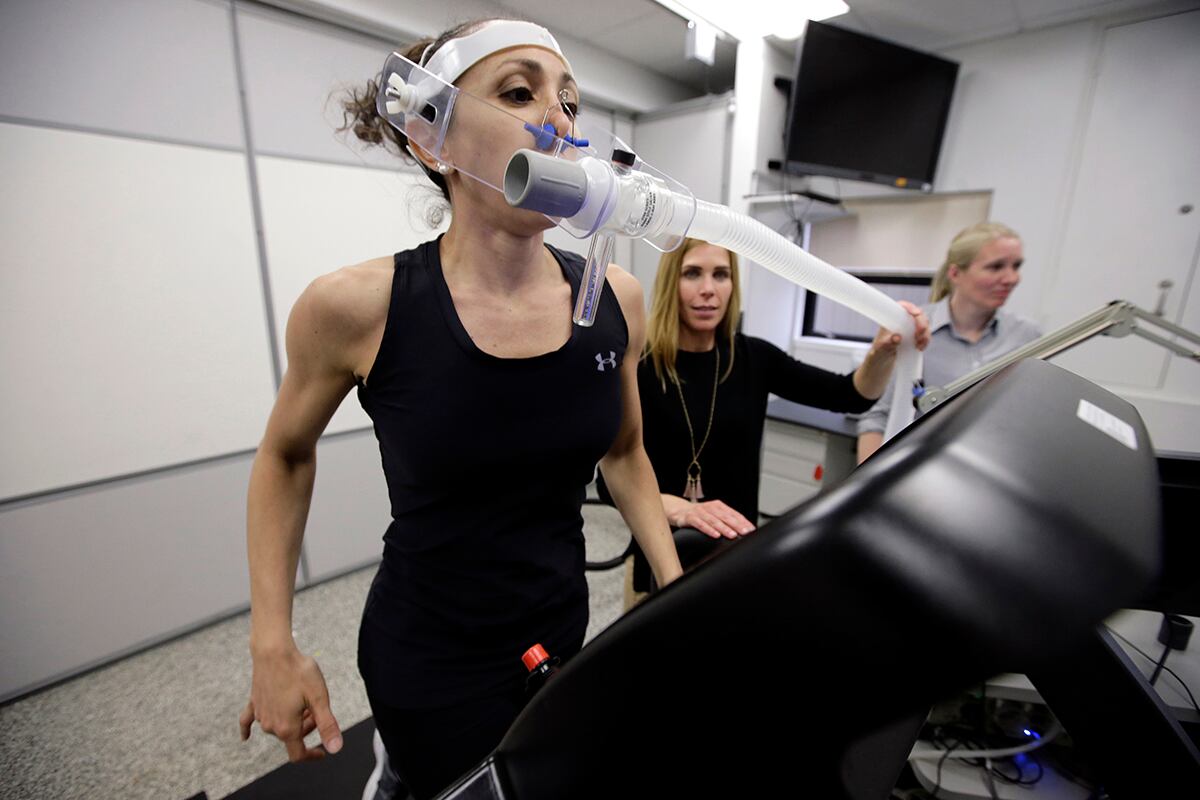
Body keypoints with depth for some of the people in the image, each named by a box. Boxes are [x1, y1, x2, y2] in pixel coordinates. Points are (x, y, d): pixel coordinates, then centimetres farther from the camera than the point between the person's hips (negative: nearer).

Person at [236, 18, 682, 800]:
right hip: (430, 662, -3)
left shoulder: (615, 299, -11)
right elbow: (285, 456, -1)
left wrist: (677, 590, -4)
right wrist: (273, 644, -5)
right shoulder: (356, 306, -19)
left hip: (563, 633, 4)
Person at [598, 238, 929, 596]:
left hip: (736, 552, 4)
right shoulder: (637, 366, -16)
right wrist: (682, 510, -34)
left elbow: (852, 396, -3)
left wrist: (883, 351, -23)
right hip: (663, 559, -4)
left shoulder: (753, 358, -4)